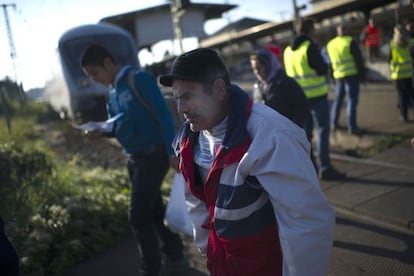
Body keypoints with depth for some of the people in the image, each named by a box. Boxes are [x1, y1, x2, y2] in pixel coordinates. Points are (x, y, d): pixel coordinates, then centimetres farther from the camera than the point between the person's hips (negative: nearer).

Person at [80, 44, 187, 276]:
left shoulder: (138, 79, -14)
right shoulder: (112, 92, 11)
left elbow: (163, 115, -18)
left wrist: (171, 151, -21)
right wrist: (101, 130, -4)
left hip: (154, 155, -9)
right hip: (134, 158, 9)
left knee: (138, 215, -6)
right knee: (154, 210, 17)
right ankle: (175, 256, 32)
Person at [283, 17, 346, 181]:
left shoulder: (288, 50, 9)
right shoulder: (310, 47, -13)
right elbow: (322, 70, -16)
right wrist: (324, 64, 3)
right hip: (316, 95, -7)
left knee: (306, 131, 14)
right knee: (322, 130, -3)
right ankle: (325, 168, -3)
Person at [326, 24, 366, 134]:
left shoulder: (330, 44, 10)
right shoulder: (350, 41, -8)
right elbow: (358, 59, -8)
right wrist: (362, 74, -3)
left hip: (338, 76, 6)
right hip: (352, 75, -5)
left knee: (337, 99, 17)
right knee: (352, 100, -4)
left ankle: (333, 124, 21)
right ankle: (352, 126, -7)